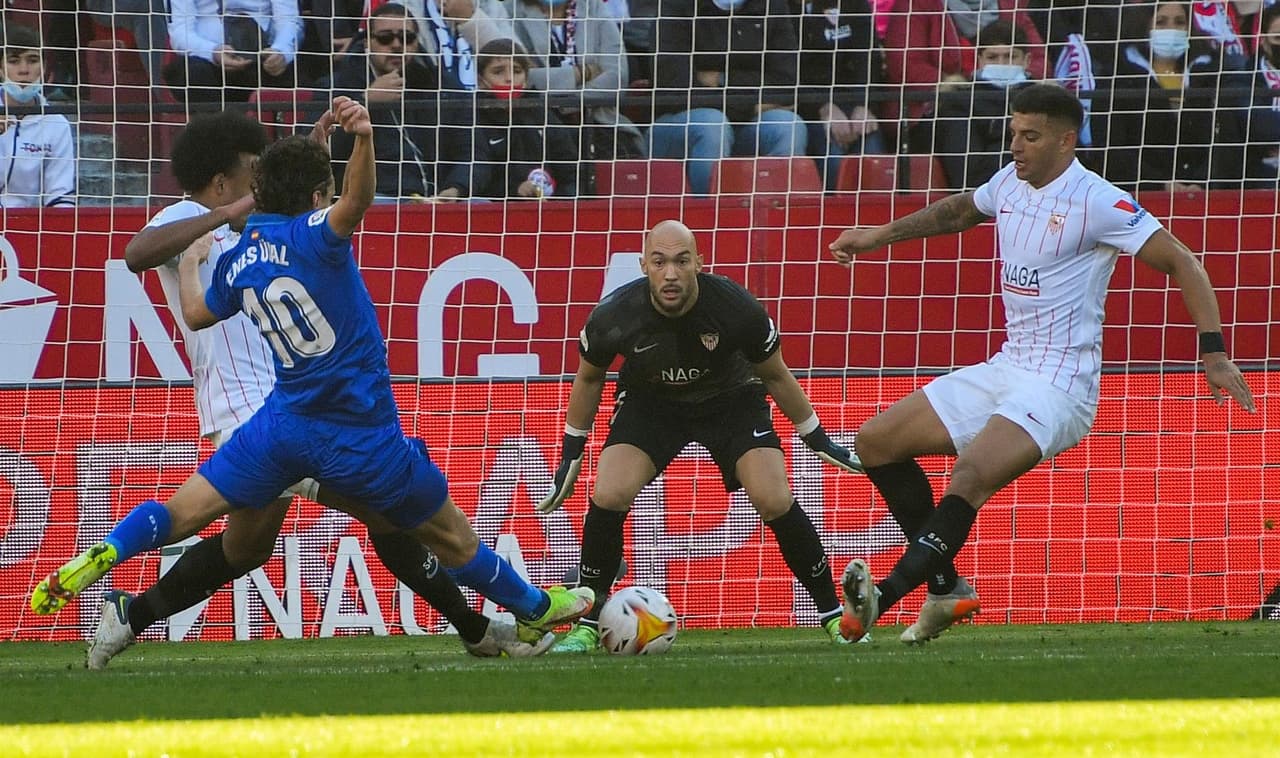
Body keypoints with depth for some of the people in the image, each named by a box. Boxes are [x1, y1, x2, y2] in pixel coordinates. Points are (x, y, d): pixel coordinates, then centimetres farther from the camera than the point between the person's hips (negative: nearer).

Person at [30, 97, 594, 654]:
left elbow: (196, 315, 21)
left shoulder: (236, 261, 3)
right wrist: (364, 140, -55)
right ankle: (535, 611, 28)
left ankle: (99, 558, -16)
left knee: (184, 510, 7)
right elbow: (357, 199, -38)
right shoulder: (312, 236, -15)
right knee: (450, 536, 13)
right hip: (362, 436, -4)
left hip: (283, 424, 4)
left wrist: (189, 263, 41)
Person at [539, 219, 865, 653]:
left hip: (732, 400, -1)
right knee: (608, 498, -22)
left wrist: (818, 440, 0)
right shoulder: (614, 317, -27)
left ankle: (833, 616, 0)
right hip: (648, 402, 1)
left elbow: (775, 376, -9)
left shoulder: (736, 308, -29)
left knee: (775, 501, -18)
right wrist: (571, 454, 3)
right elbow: (589, 378, -3)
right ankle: (587, 627, -6)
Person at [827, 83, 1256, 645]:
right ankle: (946, 587, 11)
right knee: (875, 442, 8)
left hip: (1060, 385, -9)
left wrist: (1214, 352, -21)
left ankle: (886, 595, -42)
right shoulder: (1010, 182, 9)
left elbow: (1180, 262, -13)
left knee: (971, 477, -32)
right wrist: (879, 235, 29)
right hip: (1005, 369, 9)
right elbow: (961, 210, 33)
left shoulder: (1097, 202, -13)